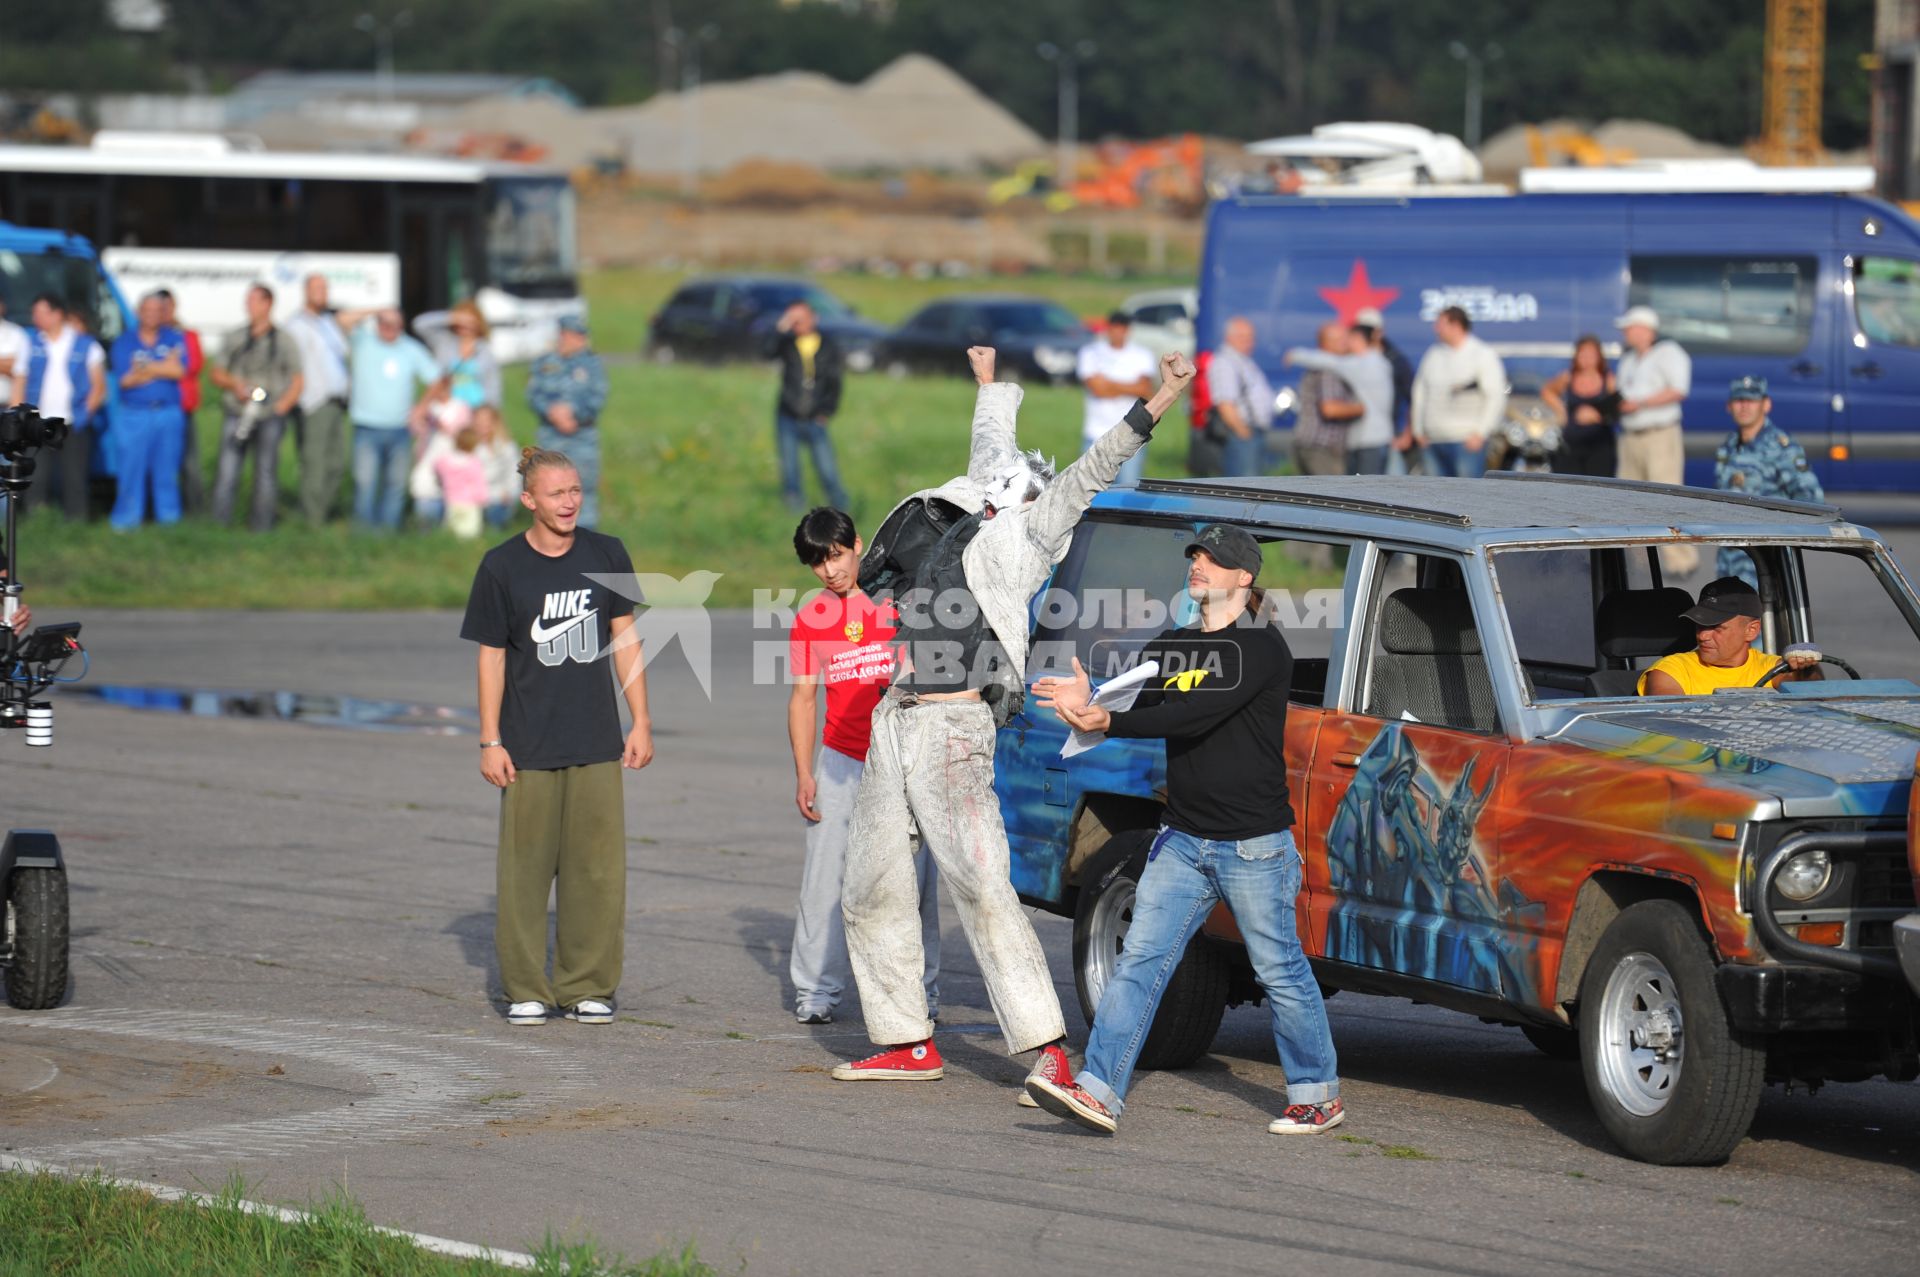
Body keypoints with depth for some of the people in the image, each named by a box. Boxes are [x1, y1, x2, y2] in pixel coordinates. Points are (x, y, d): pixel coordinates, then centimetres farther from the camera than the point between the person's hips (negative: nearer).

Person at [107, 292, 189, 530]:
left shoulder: (175, 338, 9)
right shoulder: (124, 341, 5)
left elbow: (180, 371, -6)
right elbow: (124, 380, -6)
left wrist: (143, 369, -7)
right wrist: (163, 369, -10)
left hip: (169, 414, 1)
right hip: (134, 415, -1)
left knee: (167, 470, 4)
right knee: (130, 468, -5)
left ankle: (169, 518, 12)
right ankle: (126, 519, -1)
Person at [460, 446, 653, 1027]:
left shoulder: (607, 555, 6)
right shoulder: (502, 566, -1)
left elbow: (625, 640, 11)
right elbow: (491, 656, 2)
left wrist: (641, 722, 7)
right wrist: (490, 741, -2)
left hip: (597, 743, 2)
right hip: (529, 747, -2)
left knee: (597, 868, 1)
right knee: (525, 869, -1)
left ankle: (586, 987, 11)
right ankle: (525, 991, 8)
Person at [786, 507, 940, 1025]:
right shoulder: (810, 619, 9)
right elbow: (803, 697, 11)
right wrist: (803, 773, 4)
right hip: (840, 762, 2)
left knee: (911, 876, -3)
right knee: (825, 880, -3)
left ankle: (919, 989, 4)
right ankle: (816, 990, 2)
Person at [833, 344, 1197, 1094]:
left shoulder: (1023, 534, 1)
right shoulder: (976, 522, 20)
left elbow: (1091, 472, -9)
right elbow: (991, 447, 38)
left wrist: (1155, 407, -19)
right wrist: (989, 384, 54)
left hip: (953, 730, -9)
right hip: (894, 723, 9)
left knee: (981, 890, -14)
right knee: (871, 891, 10)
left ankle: (1044, 1046, -15)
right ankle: (907, 1043, 18)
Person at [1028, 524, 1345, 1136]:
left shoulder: (1262, 647, -11)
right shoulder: (1171, 646, 13)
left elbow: (1196, 715, -23)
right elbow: (1135, 706, 2)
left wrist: (1106, 721, -28)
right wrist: (1087, 703, -21)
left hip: (1253, 844, -6)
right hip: (1182, 839, 6)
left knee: (1280, 971, 3)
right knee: (1140, 959, -5)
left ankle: (1317, 1096, 18)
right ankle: (1098, 1091, -11)